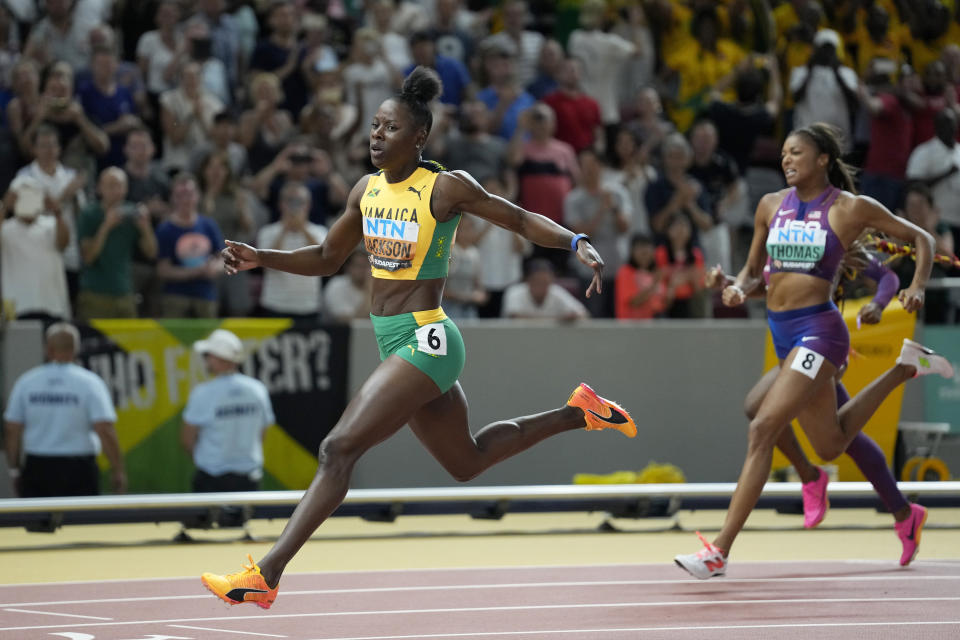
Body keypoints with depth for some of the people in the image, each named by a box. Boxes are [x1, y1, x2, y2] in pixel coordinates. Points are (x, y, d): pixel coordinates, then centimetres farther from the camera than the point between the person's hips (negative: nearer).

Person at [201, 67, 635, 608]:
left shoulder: (447, 188, -12)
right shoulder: (367, 190, 8)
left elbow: (522, 220, -4)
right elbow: (328, 260, 19)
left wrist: (578, 242, -20)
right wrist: (261, 258, 5)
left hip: (426, 342, -9)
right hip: (396, 341, 9)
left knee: (339, 448, -17)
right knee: (466, 463, 24)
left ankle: (267, 574, -18)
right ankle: (577, 413, 40)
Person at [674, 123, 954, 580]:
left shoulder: (851, 208, -5)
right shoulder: (771, 206, 9)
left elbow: (921, 239, 4)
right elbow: (753, 270, 19)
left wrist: (917, 287, -12)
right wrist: (738, 288, -3)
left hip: (817, 330, -7)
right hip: (782, 335, 7)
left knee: (762, 430, -19)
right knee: (830, 445, 19)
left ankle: (719, 550, -18)